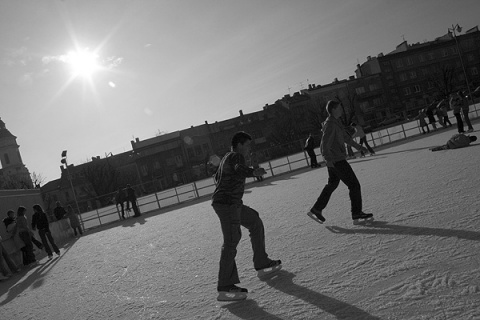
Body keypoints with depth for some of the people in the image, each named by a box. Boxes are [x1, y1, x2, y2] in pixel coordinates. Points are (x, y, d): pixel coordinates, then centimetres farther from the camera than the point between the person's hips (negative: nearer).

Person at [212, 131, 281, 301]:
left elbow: (217, 177, 34)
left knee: (255, 222, 20)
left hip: (233, 204, 11)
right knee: (231, 241, -17)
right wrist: (253, 172, -48)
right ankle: (225, 288, -19)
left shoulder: (226, 157, 21)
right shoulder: (236, 156, -9)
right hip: (227, 203, -11)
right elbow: (239, 169, -33)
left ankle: (262, 264, 27)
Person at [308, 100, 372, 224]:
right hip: (337, 160, -10)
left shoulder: (336, 122, 15)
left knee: (332, 184, 19)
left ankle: (316, 210, 23)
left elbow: (345, 137, 27)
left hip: (335, 160, 10)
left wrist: (359, 146, 33)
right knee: (354, 185, -3)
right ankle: (357, 214, 6)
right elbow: (325, 143, -27)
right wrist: (328, 159, -38)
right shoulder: (330, 124, -17)